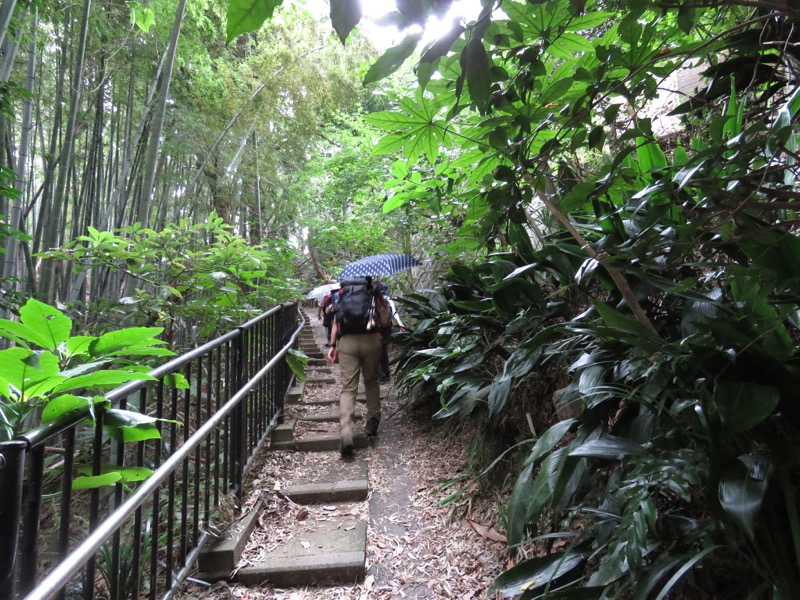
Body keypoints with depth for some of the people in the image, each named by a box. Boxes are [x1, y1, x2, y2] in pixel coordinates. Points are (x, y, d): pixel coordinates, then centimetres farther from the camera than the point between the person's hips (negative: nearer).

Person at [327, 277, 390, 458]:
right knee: (371, 381, 22)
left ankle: (346, 434, -17)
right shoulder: (375, 294, 11)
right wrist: (382, 306, 8)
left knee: (348, 388, -3)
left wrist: (332, 345, 11)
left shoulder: (343, 293, 15)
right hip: (371, 340, 0)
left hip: (347, 341, 0)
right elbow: (384, 322, 4)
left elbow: (336, 322, 10)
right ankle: (372, 422, 26)